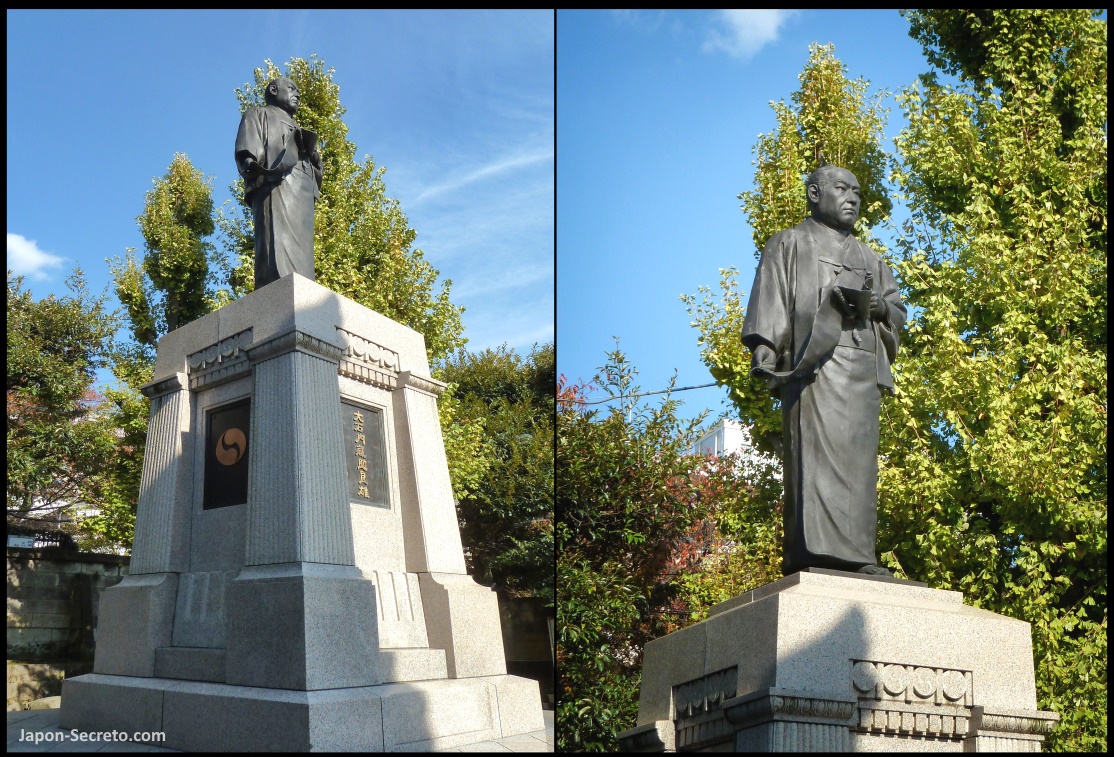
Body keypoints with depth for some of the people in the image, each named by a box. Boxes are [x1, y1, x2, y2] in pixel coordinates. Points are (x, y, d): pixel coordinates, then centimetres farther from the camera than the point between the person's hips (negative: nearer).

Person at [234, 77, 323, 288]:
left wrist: (312, 154, 7)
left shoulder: (297, 130, 42)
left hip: (302, 192, 7)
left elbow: (313, 167, 28)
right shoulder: (259, 115, 24)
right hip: (276, 184, -7)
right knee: (279, 246, -27)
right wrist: (253, 165, -16)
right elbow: (246, 153, 5)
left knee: (302, 254, -11)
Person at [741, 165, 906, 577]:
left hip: (863, 365, 6)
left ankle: (855, 554, -6)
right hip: (814, 358, -6)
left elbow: (898, 311, 25)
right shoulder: (790, 244, 17)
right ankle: (820, 549, -27)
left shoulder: (869, 259, 33)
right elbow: (769, 301, 4)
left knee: (858, 458, -4)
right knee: (818, 450, -19)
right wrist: (764, 352, -12)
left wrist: (880, 306, 0)